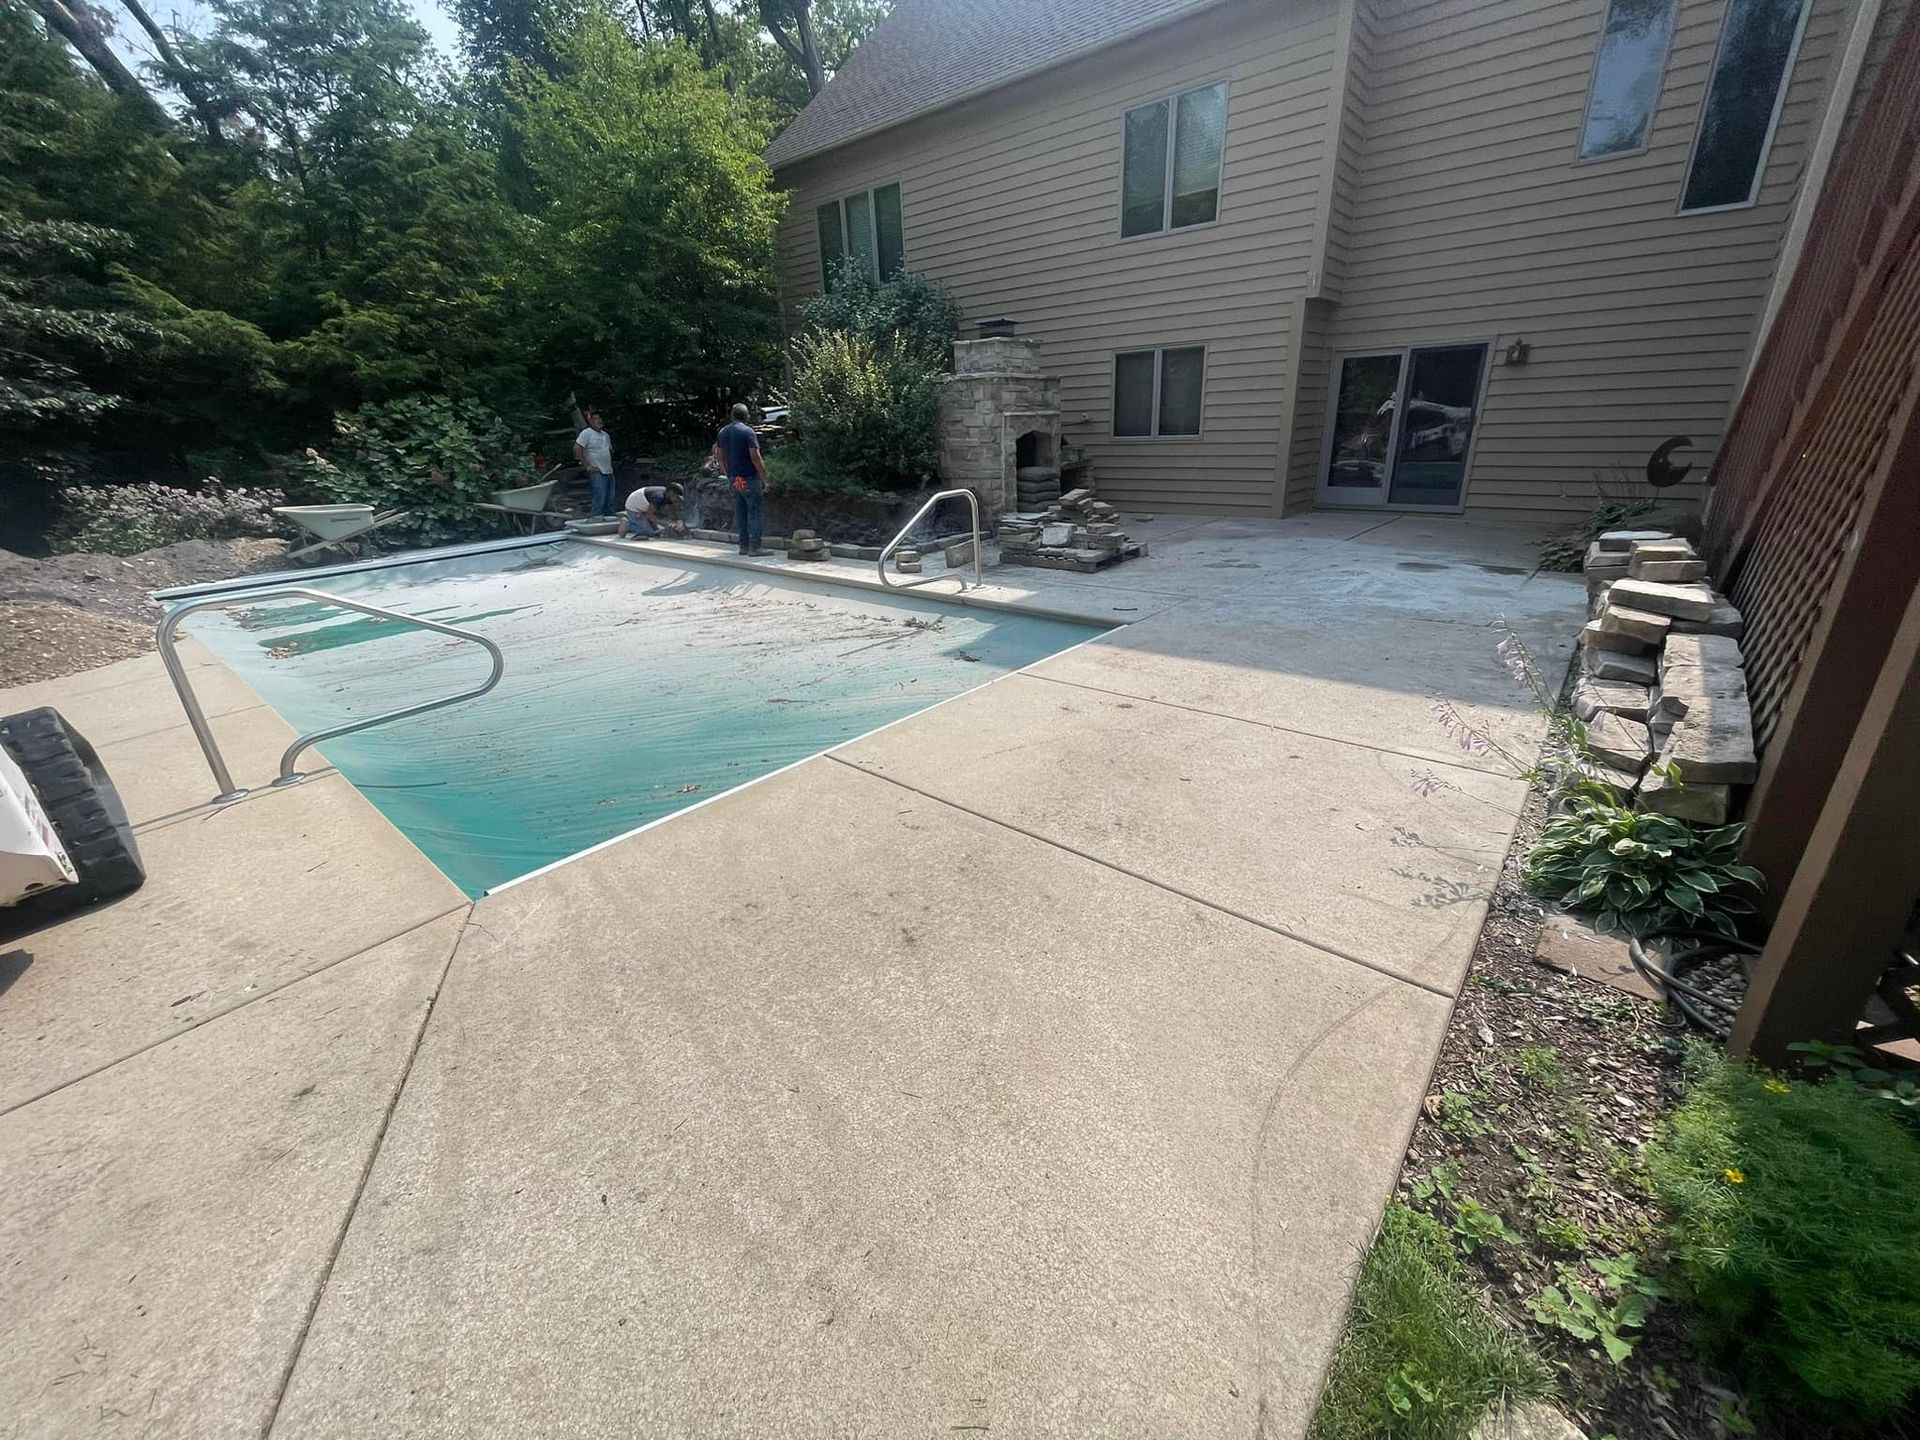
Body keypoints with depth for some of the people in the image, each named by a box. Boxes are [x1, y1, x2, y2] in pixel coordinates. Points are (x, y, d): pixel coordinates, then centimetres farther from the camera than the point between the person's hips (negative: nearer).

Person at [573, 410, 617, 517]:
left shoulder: (605, 434, 17)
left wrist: (611, 465, 16)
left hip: (609, 472, 8)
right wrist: (587, 465, -15)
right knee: (599, 500, -11)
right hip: (598, 472, -8)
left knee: (610, 500, 11)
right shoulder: (586, 433, -6)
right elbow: (576, 448, -14)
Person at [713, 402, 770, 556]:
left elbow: (720, 455, 16)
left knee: (740, 512, 10)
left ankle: (744, 545, 13)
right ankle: (754, 547, -7)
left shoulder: (723, 432, 11)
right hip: (749, 477, -7)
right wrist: (765, 479, -13)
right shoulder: (748, 431, -11)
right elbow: (755, 457, -17)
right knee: (754, 511, -4)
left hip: (734, 478, 7)